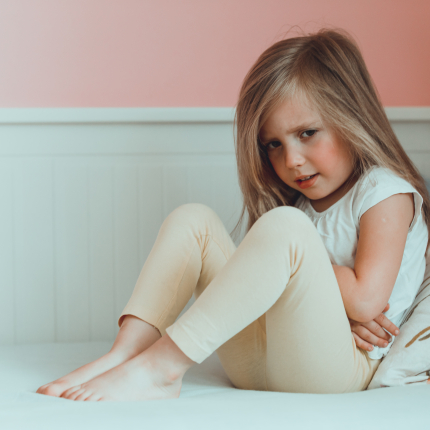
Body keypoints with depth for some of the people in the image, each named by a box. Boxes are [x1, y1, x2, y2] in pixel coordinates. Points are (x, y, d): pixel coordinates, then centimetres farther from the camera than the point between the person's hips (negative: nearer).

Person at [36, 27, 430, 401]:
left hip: (341, 367, -7)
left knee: (285, 227, -31)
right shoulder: (298, 201, 20)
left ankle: (159, 367, -32)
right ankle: (126, 352, -20)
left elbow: (365, 301, -16)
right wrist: (340, 309, -11)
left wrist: (301, 260, -3)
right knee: (193, 220, -1)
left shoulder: (386, 193, -3)